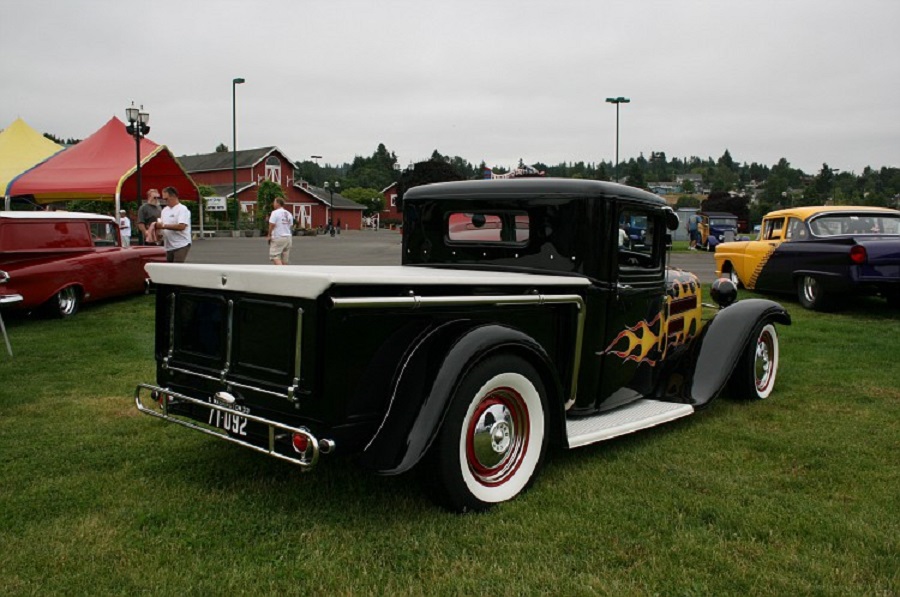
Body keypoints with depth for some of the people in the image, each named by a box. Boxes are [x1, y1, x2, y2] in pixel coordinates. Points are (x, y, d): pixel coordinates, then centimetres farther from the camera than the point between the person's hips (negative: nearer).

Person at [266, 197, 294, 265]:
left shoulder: (275, 212, -10)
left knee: (275, 257, -6)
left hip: (277, 238, -7)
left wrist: (269, 235, -3)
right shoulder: (289, 213, 11)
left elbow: (272, 225, -14)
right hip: (288, 237, 7)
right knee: (284, 259, 10)